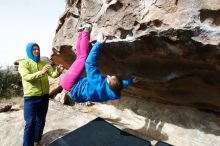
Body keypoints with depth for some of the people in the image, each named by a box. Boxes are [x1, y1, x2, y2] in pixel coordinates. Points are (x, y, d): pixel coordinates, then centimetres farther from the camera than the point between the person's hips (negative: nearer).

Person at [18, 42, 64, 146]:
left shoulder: (43, 63, 10)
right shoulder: (23, 63, -4)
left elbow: (53, 74, 0)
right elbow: (27, 77, -21)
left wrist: (58, 71, -24)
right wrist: (41, 72, -36)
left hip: (44, 96, 5)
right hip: (31, 98, -5)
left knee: (41, 121, 16)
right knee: (30, 123, 0)